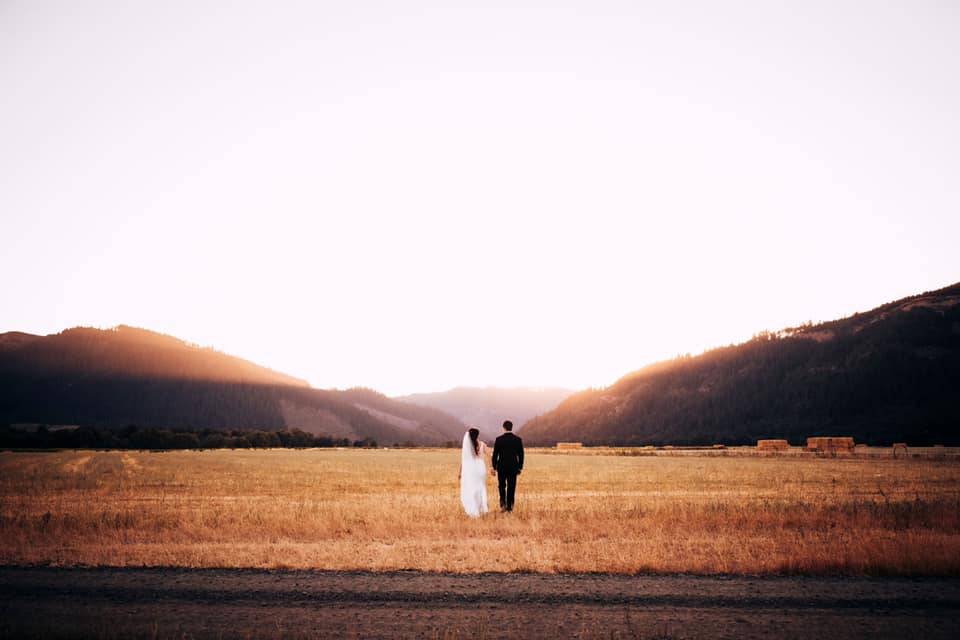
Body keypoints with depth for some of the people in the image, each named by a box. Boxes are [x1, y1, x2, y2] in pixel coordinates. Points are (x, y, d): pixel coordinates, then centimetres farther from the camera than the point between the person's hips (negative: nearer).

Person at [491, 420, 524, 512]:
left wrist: (494, 467, 4)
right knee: (511, 487, 8)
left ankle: (503, 503, -2)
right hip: (513, 467, 1)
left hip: (502, 467, -1)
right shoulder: (518, 439, -3)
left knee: (502, 486, 15)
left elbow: (495, 454, -5)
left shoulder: (498, 440, -7)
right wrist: (520, 467, 10)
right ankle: (509, 506, 10)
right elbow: (521, 454, 1)